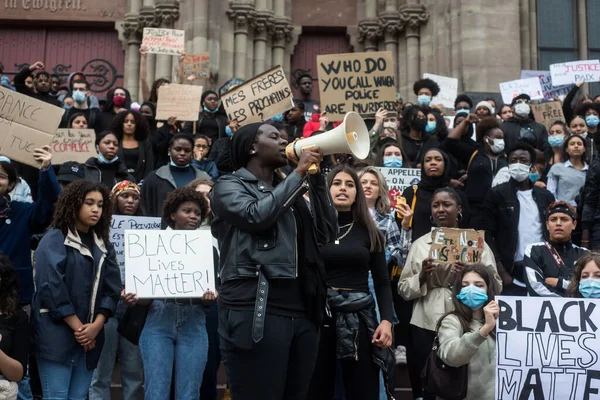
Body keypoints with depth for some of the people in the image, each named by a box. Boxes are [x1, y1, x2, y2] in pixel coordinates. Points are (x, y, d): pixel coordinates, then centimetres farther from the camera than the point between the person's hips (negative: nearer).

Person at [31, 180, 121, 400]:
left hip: (91, 336, 6)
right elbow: (51, 288, -13)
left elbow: (112, 289, 6)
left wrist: (96, 326, -8)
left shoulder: (103, 245, 14)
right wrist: (77, 327, -14)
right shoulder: (54, 240, -3)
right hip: (56, 334, -5)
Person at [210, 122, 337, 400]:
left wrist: (316, 177, 9)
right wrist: (299, 172, -6)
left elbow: (327, 233, 14)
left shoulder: (288, 190, 23)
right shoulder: (229, 186, 5)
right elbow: (257, 215, -16)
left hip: (302, 310, 7)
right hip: (256, 310, -6)